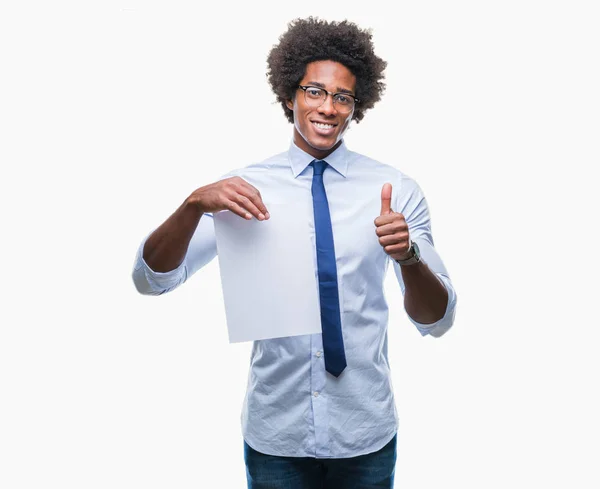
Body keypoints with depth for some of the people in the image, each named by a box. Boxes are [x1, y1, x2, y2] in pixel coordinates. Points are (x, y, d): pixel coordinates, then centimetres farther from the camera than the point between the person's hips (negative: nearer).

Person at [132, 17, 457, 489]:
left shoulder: (396, 189, -6)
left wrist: (408, 255, -29)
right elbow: (151, 279, -12)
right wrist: (196, 204, -30)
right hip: (274, 436, 0)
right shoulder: (244, 186, -5)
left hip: (365, 434, 1)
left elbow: (438, 320, -8)